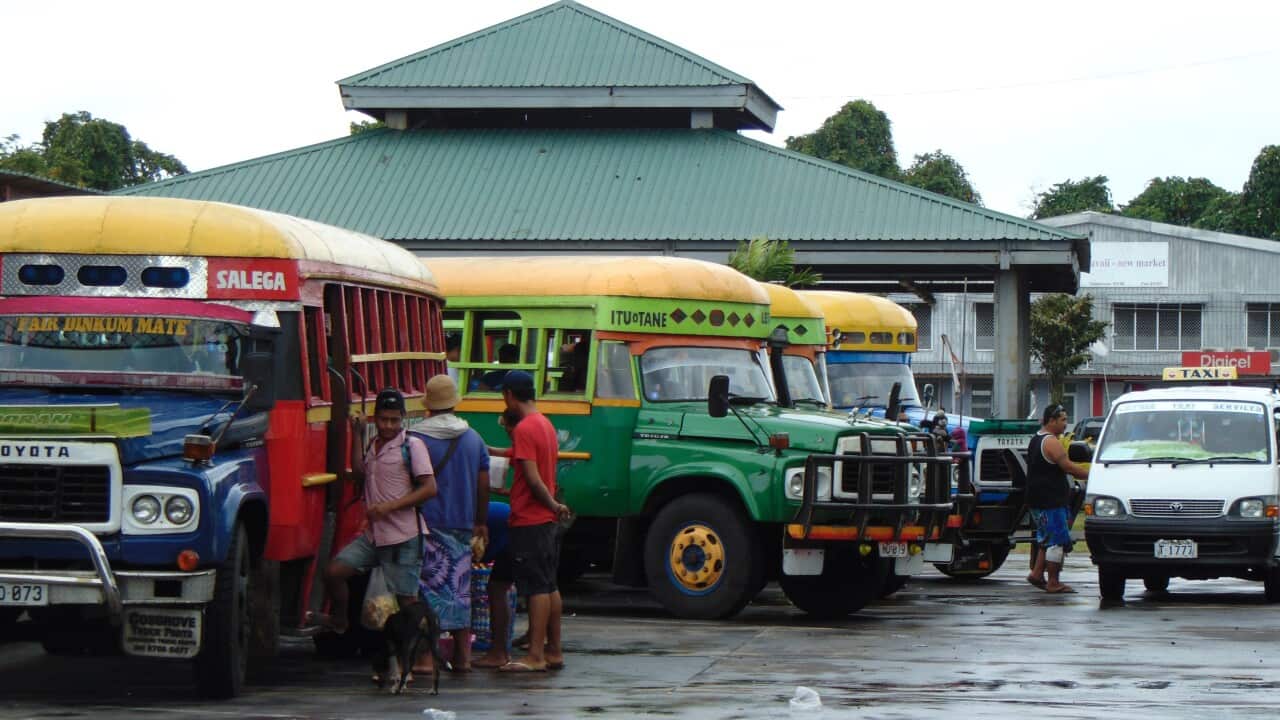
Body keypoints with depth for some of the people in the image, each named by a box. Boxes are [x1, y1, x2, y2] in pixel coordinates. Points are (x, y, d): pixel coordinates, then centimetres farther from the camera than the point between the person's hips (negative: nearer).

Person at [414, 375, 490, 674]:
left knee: (429, 589, -3)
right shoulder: (474, 439, 6)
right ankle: (463, 656, 15)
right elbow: (483, 486, 11)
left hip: (428, 524, -4)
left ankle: (425, 657, -7)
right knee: (460, 589, 12)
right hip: (462, 526, 4)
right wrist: (481, 523, 21)